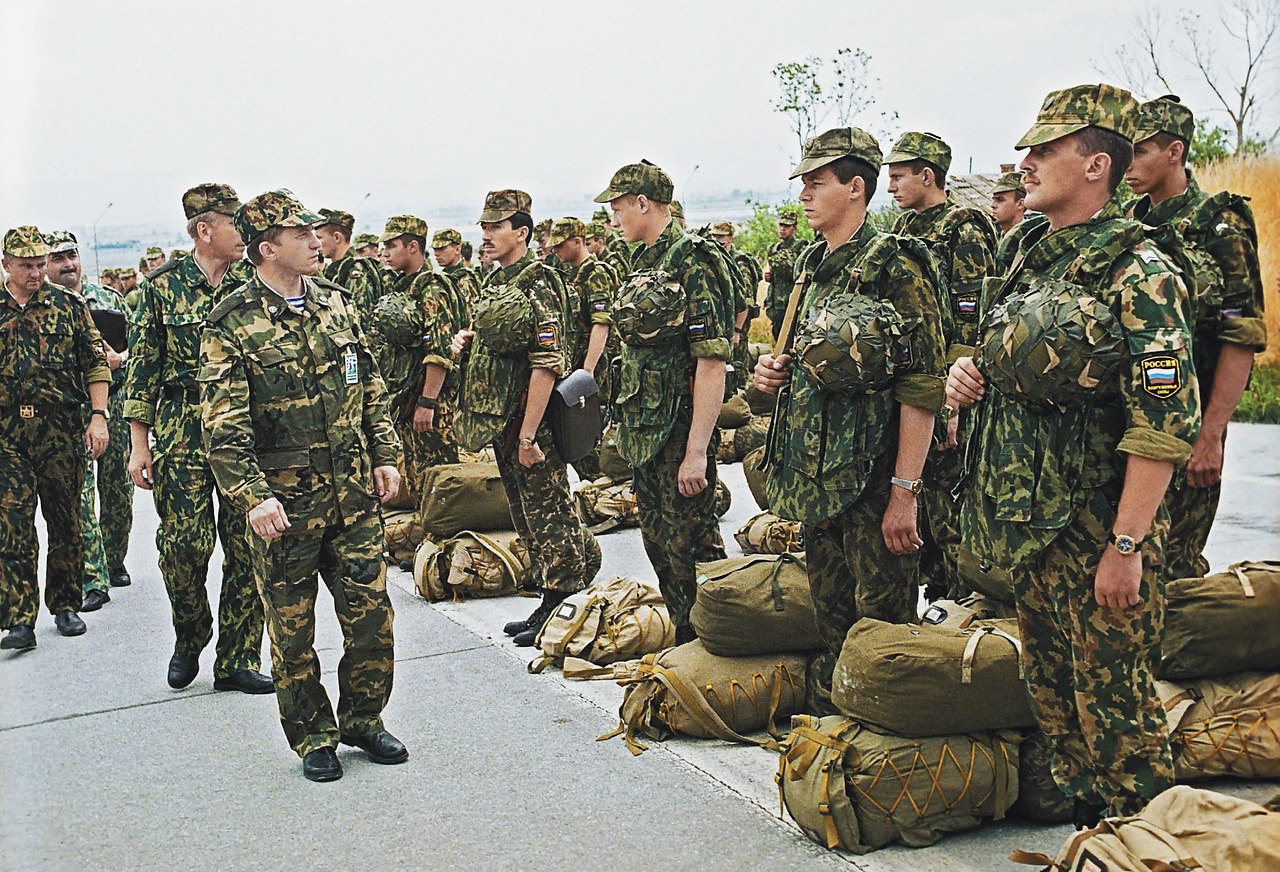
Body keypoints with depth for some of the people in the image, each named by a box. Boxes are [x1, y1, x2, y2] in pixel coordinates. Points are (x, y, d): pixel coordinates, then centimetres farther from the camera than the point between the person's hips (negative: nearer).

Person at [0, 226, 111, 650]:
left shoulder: (68, 305, 5)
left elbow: (96, 364, 4)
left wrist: (98, 417, -5)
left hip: (62, 428, 0)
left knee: (65, 521, 8)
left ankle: (65, 606, 21)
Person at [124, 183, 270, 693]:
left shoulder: (254, 283, 5)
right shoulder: (163, 286, 1)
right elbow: (143, 367, 3)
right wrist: (140, 444, -1)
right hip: (182, 431, -2)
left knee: (248, 548, 1)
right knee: (184, 543, -4)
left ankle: (237, 660, 14)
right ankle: (189, 640, 24)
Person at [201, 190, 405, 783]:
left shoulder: (336, 302, 8)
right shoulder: (231, 325, -10)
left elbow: (371, 387, 14)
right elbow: (223, 425, -14)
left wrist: (383, 455, 8)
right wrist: (253, 495, -22)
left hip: (353, 489, 5)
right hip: (283, 497, -4)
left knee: (371, 611, 8)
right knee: (292, 623, 7)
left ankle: (362, 720, 27)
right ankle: (313, 737, 24)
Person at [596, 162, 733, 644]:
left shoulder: (693, 262, -15)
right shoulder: (643, 263, 13)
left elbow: (712, 363, -21)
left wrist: (697, 451, -24)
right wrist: (627, 422, 18)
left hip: (680, 431, -9)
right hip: (643, 431, 9)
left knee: (692, 550, -2)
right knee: (660, 548, 16)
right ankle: (684, 643, 29)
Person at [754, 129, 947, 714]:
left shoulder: (895, 265, -12)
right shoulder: (812, 266, 14)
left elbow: (922, 386, -17)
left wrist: (906, 491, -21)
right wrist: (776, 370, 5)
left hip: (872, 477, -8)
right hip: (816, 477, 8)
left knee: (881, 626, 0)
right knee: (830, 618, 17)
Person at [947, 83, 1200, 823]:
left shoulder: (1139, 274, -15)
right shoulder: (1034, 259, 10)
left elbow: (1165, 424, -20)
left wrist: (1126, 545, -23)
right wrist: (970, 372, 1)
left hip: (1099, 526, -8)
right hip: (1031, 518, 8)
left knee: (1113, 699, 1)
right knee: (1051, 682, 18)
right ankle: (1083, 816, 35)